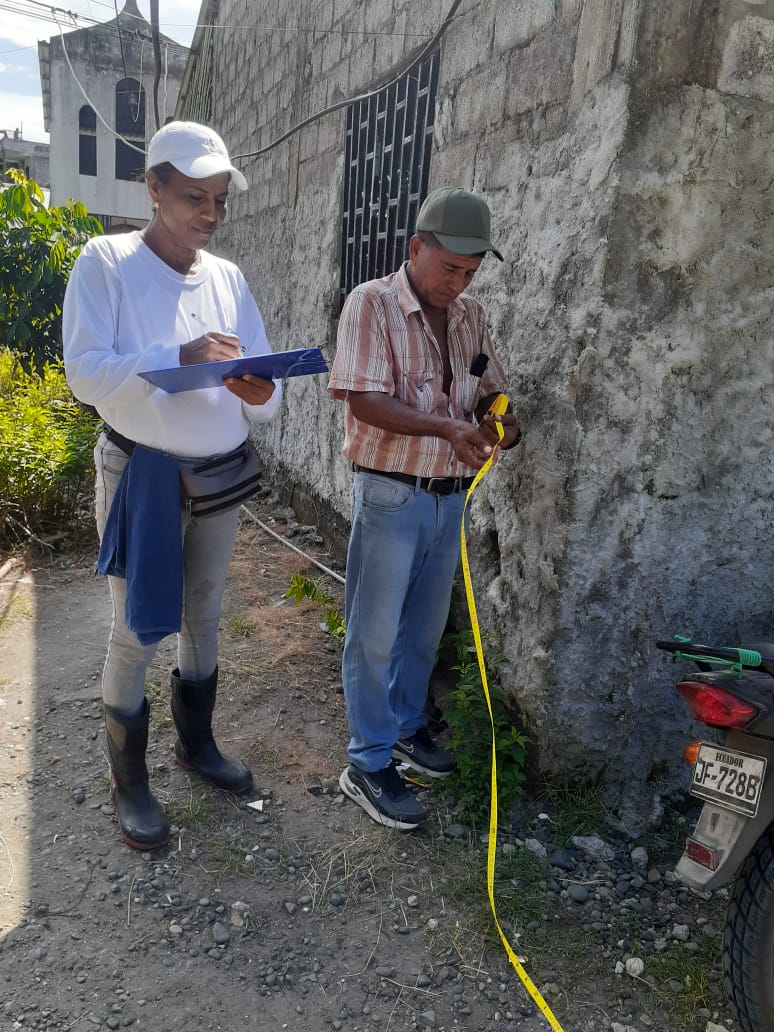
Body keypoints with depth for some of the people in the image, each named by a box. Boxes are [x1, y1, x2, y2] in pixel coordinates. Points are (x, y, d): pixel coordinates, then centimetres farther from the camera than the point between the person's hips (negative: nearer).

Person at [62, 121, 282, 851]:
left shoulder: (228, 277, 6)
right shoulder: (106, 263, -6)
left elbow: (263, 395, 5)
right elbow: (84, 372, -17)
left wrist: (259, 393, -19)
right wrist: (181, 357, -29)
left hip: (223, 474, 5)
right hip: (143, 476, -4)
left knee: (203, 617, 16)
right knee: (137, 631, 1)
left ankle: (197, 743, 37)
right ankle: (129, 782, 20)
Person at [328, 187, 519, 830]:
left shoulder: (470, 317, 10)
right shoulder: (372, 304, -9)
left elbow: (492, 393, 16)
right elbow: (364, 399, -19)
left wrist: (502, 423, -8)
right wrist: (445, 426, -29)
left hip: (450, 496, 7)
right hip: (391, 494, -6)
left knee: (426, 627, 18)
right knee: (377, 632, 3)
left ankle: (406, 727, 38)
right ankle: (369, 765, 16)